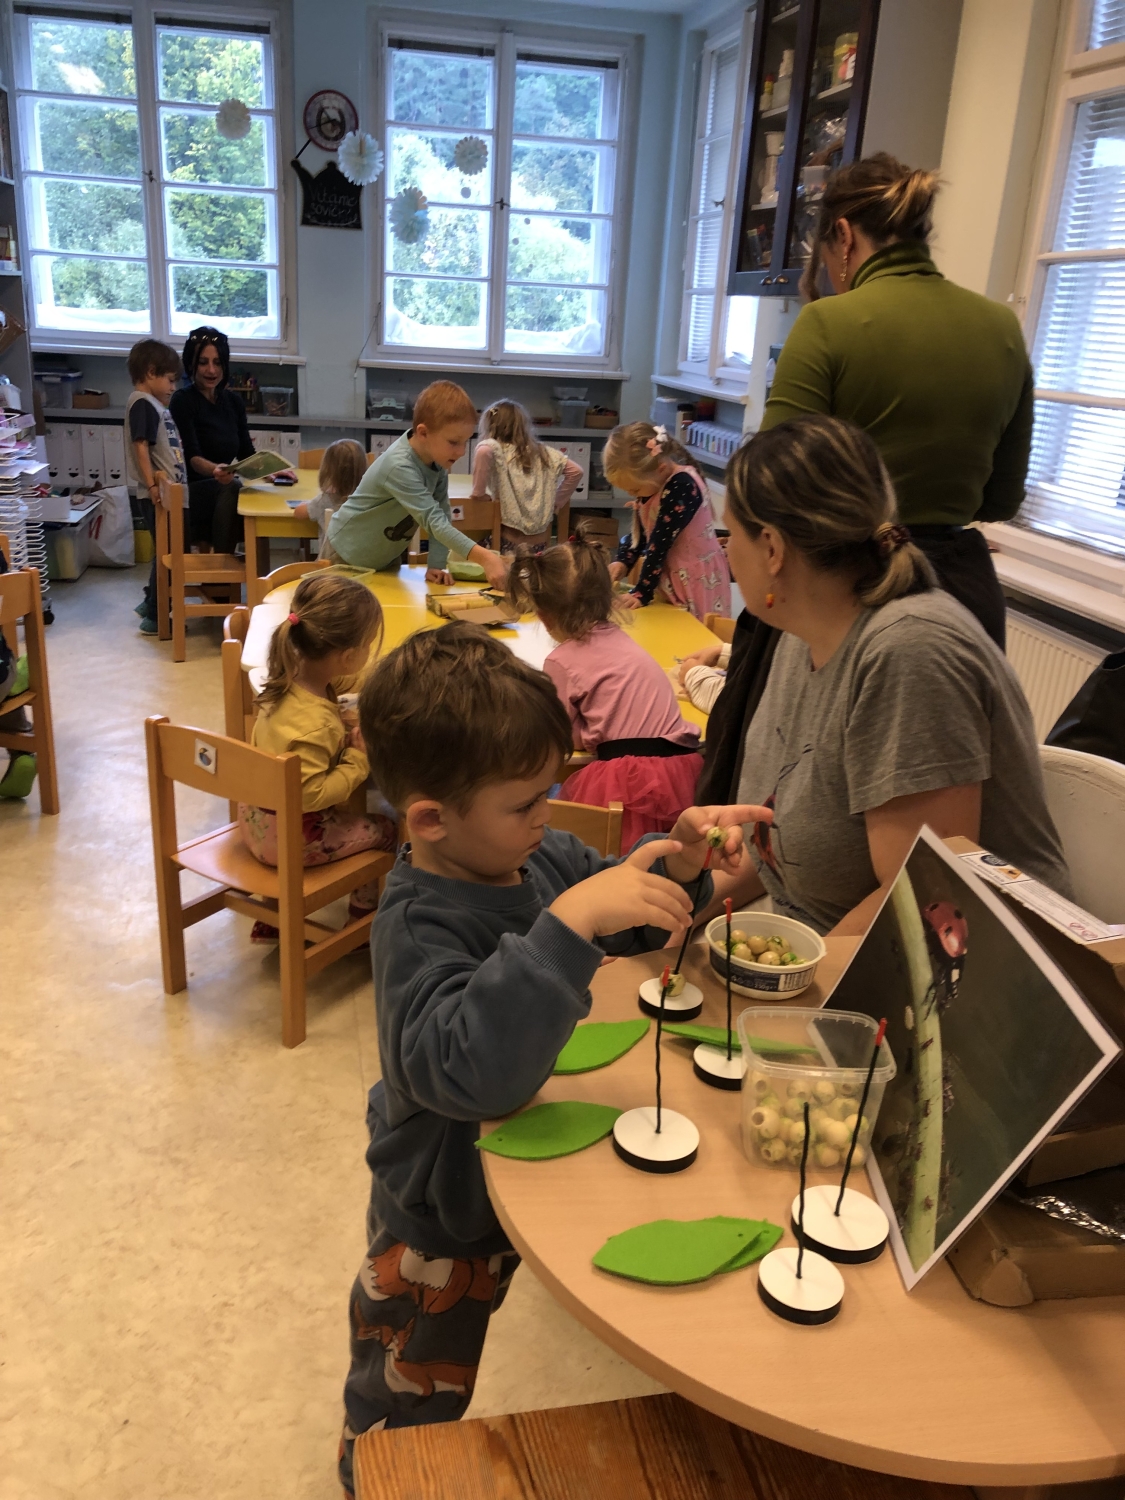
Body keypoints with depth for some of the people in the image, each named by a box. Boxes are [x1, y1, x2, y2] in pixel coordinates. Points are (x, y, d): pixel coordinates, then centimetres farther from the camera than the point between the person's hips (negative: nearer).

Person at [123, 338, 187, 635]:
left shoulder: (154, 403, 16)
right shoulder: (143, 404, -13)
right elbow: (141, 446, -21)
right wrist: (152, 484, -26)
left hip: (167, 490, 10)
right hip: (157, 492, -10)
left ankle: (151, 602, 31)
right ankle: (154, 617, 1)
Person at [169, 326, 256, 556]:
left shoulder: (233, 401, 13)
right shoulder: (183, 401, -6)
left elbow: (246, 452, 12)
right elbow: (192, 457, -18)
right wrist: (214, 470, -40)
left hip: (224, 490, 5)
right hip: (191, 492, -5)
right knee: (231, 488, -36)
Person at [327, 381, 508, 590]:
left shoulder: (436, 457, -13)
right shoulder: (400, 467, -36)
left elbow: (443, 515, -11)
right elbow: (434, 522, -44)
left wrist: (436, 565, -21)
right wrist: (485, 558, -53)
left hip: (387, 555, 7)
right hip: (349, 555, -7)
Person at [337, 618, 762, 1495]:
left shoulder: (540, 858, -12)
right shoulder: (419, 928, -35)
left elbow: (625, 922, 6)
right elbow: (473, 1067, -51)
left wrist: (680, 860, -14)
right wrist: (568, 924, -54)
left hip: (517, 1182, 7)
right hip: (440, 1224, -7)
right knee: (406, 1402, 23)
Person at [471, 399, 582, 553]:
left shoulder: (496, 448, -4)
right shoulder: (542, 451, 10)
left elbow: (484, 451, -27)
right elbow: (575, 471, 10)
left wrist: (479, 492, -16)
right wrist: (555, 503, 14)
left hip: (510, 541, -5)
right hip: (540, 540, 5)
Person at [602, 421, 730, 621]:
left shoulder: (681, 487, -25)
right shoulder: (654, 481, 2)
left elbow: (660, 543, -24)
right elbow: (640, 532, 13)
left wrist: (642, 593, -21)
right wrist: (622, 560, -2)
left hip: (696, 578, -8)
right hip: (670, 573, 8)